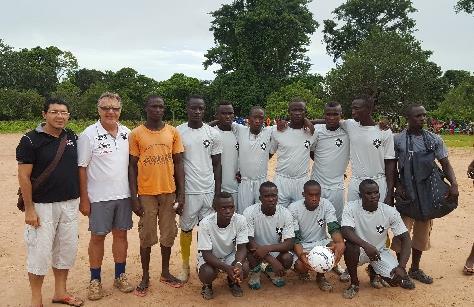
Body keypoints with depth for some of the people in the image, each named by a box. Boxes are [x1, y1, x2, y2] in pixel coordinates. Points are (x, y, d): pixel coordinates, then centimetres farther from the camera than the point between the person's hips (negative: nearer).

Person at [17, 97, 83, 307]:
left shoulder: (73, 138, 6)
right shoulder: (30, 140, -9)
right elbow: (24, 176, -10)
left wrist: (82, 198, 10)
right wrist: (29, 209, -12)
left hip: (70, 204, 5)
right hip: (42, 205, -5)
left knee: (67, 248, 13)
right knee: (40, 252, 3)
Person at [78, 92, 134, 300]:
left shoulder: (127, 133, 5)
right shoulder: (89, 134, -7)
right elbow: (82, 168, -7)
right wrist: (84, 199, -9)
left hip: (124, 195, 4)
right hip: (99, 197, -3)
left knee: (121, 234, 12)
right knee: (98, 236, 7)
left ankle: (120, 275, 26)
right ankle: (95, 280, 22)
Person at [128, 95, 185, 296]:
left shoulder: (173, 132, 2)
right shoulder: (136, 134, -3)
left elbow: (178, 163, 4)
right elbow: (132, 166, -2)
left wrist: (181, 193, -1)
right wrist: (134, 196, -7)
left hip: (169, 192, 2)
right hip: (146, 193, -2)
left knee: (168, 234, 12)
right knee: (146, 236, 7)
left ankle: (165, 272, 29)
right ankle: (145, 277, 23)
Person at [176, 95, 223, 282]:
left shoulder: (213, 134, 3)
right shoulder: (178, 132, -2)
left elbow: (217, 164, 6)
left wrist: (218, 193, 2)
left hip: (209, 190, 1)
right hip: (187, 190, -1)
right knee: (186, 229, 10)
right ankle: (185, 267, 26)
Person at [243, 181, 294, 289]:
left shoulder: (285, 214, -17)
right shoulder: (250, 212, -22)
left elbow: (289, 244, -20)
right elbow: (249, 242, -25)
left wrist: (267, 248, -39)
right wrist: (272, 260, -34)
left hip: (276, 250, 2)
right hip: (256, 250, -2)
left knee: (288, 258, -28)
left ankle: (271, 270, 11)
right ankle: (255, 271, 6)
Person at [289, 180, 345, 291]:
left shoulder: (326, 205, -10)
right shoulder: (294, 208, -16)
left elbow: (334, 227, -21)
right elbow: (295, 238, -20)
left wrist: (340, 243, -45)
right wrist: (301, 255, -42)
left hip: (321, 242, 3)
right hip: (301, 245, -2)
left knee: (337, 247, -28)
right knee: (300, 265, -32)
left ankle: (321, 276, 1)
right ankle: (304, 272, 12)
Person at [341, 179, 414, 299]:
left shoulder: (390, 212, -16)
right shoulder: (351, 208, -20)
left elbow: (405, 238, -14)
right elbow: (346, 232, -32)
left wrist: (401, 266, -26)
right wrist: (366, 245, -48)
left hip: (380, 251, 2)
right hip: (361, 249, -2)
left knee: (398, 279, -18)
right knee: (350, 247, -36)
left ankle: (373, 271, 19)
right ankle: (354, 283, -7)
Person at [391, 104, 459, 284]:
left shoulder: (434, 139, 2)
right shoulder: (398, 140, -7)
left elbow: (445, 164, 4)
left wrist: (454, 184, -12)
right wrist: (398, 185, -16)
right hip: (406, 193, -4)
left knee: (422, 232, 14)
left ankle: (415, 269, 31)